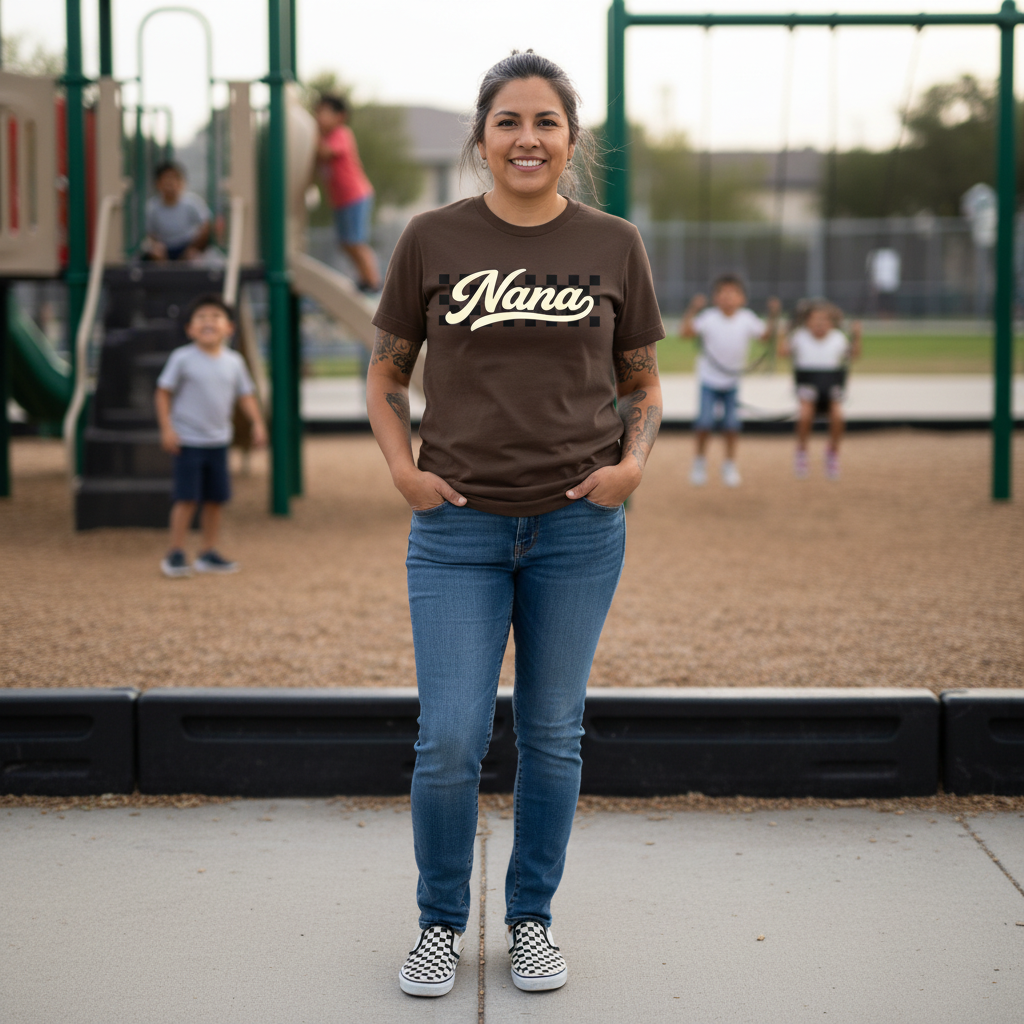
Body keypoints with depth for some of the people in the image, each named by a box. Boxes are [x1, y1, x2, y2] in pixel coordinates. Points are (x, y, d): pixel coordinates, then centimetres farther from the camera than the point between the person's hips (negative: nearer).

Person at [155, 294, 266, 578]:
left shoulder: (233, 362, 3)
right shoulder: (182, 359, -10)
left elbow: (246, 394, 12)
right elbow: (163, 392, -6)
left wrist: (257, 423, 0)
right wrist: (167, 428, -12)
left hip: (218, 441, 5)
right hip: (188, 440, -5)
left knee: (215, 499, 8)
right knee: (186, 498, -7)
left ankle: (209, 554, 18)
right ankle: (175, 554, 3)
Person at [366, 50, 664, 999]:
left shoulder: (614, 245, 3)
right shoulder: (432, 239, 0)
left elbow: (643, 384, 13)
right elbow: (385, 375, 10)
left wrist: (632, 461, -4)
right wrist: (403, 469, -4)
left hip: (578, 526, 1)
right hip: (458, 528, -1)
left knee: (552, 735, 10)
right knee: (449, 742, -3)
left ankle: (532, 919, 28)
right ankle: (440, 923, 20)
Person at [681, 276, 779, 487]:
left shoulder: (747, 319, -8)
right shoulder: (709, 318, -15)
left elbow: (767, 336, -2)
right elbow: (686, 332, -23)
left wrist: (772, 317, -14)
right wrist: (692, 311, -33)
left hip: (732, 381, 2)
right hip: (709, 378, -2)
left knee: (732, 423, -1)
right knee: (705, 421, -11)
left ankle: (730, 465, 17)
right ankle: (700, 461, 12)